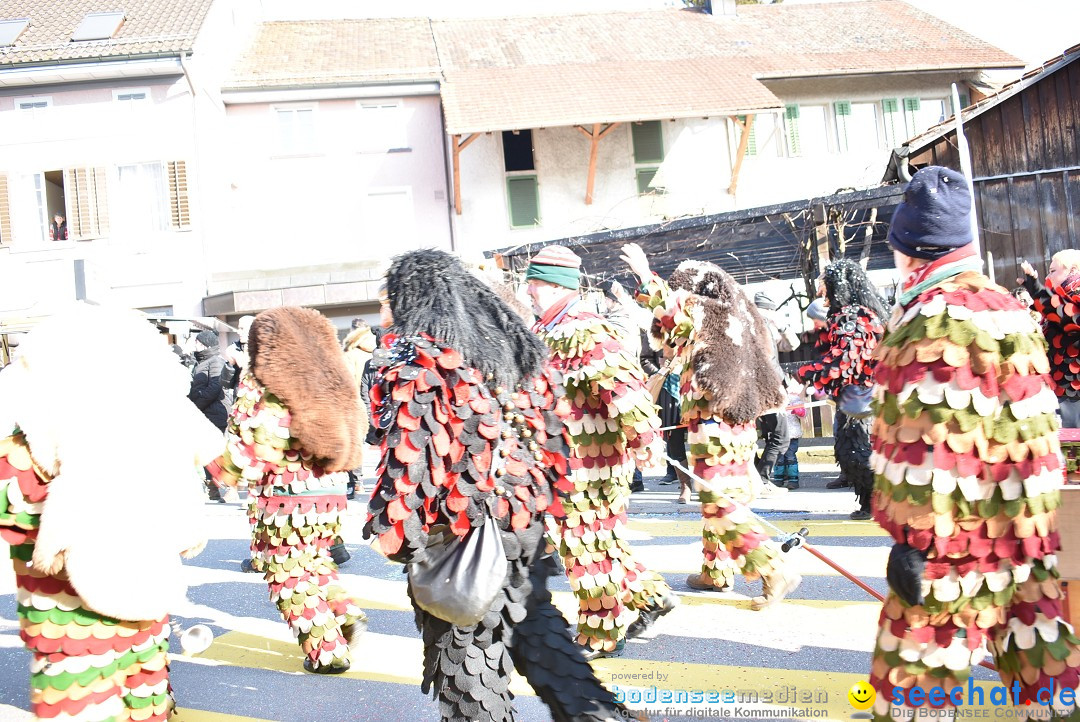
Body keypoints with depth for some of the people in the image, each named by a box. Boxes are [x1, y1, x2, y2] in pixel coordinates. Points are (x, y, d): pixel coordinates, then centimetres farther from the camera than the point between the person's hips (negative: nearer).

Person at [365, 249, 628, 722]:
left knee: (463, 646, 8)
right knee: (533, 619, 20)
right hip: (526, 522, 7)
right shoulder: (515, 343, 9)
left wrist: (395, 532, -12)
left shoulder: (413, 358, -10)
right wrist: (543, 498, 18)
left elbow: (407, 451, -17)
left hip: (452, 531, -6)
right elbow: (552, 426, 11)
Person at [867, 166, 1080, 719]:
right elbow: (1030, 420, 19)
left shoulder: (936, 317, -16)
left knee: (914, 673, 1)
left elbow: (931, 441, -22)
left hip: (956, 537, -9)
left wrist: (911, 539, -18)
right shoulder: (1002, 305, 14)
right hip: (1024, 531, 10)